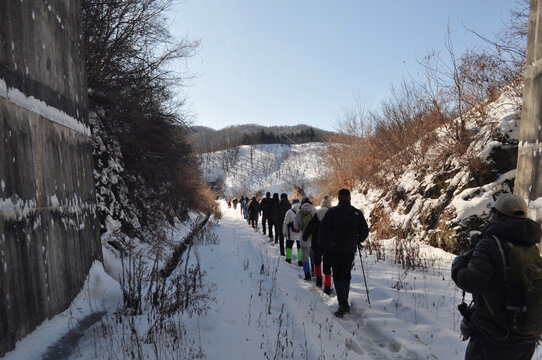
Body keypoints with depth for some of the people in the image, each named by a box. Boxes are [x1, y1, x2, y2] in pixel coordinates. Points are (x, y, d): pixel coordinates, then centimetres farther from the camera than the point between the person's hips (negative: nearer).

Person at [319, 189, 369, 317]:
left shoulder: (331, 212, -7)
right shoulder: (357, 213, 0)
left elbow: (322, 229, -7)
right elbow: (365, 231, 3)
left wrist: (322, 245, 7)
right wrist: (357, 241, 21)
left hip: (334, 249, -3)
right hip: (350, 249, 3)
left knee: (338, 276, 2)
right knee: (347, 275, 17)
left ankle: (343, 305, -9)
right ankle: (344, 303, 25)